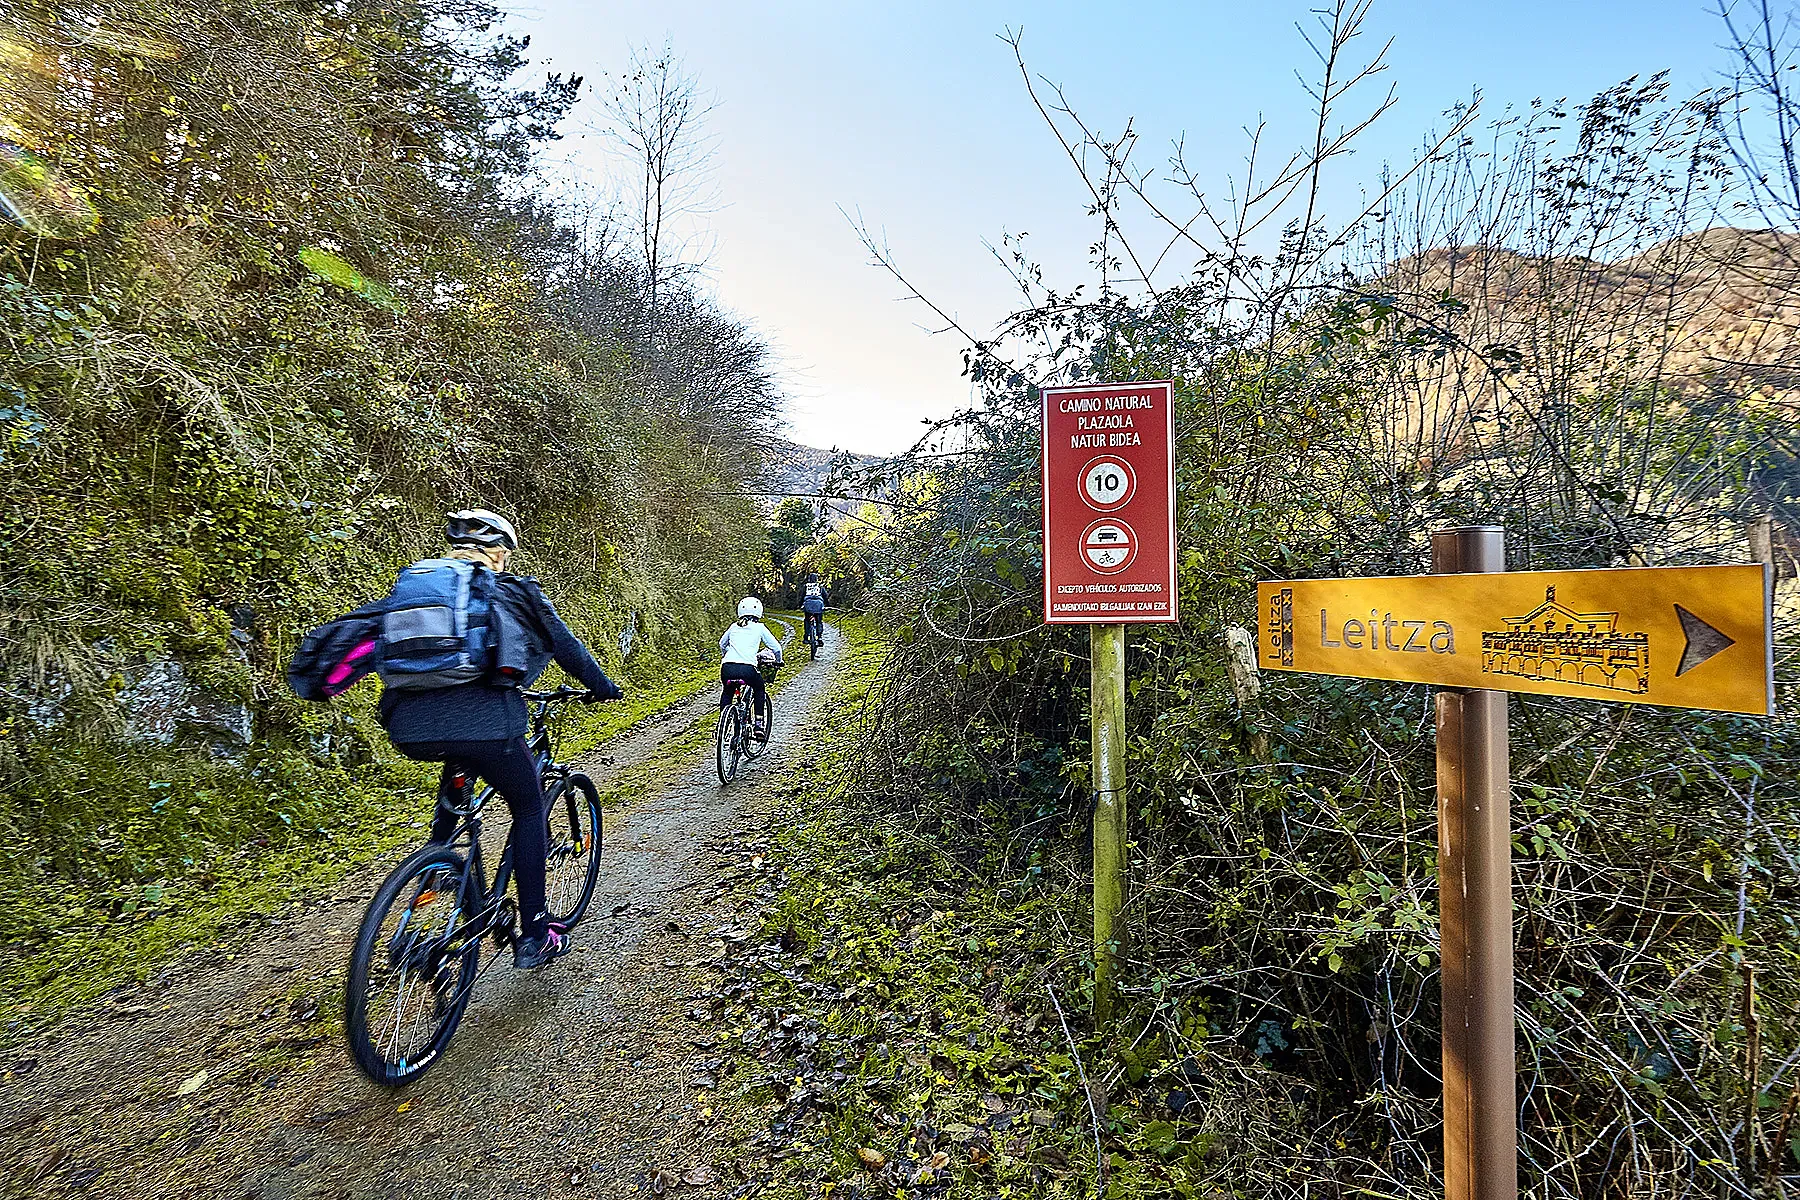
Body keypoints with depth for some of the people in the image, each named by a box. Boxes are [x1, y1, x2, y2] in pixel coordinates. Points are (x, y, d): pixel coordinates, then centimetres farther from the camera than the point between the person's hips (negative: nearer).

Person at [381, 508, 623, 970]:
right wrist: (601, 685, 33)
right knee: (529, 809, 16)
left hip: (408, 730, 6)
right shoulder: (513, 589, 10)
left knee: (460, 760, 40)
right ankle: (533, 937, 17)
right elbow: (565, 645, 17)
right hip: (483, 722, -5)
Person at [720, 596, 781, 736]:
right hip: (747, 669, -3)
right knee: (760, 690, 27)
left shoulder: (734, 626, 21)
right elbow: (776, 647, 15)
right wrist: (778, 661, 35)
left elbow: (722, 644, 37)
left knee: (726, 692, 33)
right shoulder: (759, 627, 12)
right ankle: (759, 724, 19)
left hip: (727, 667, 3)